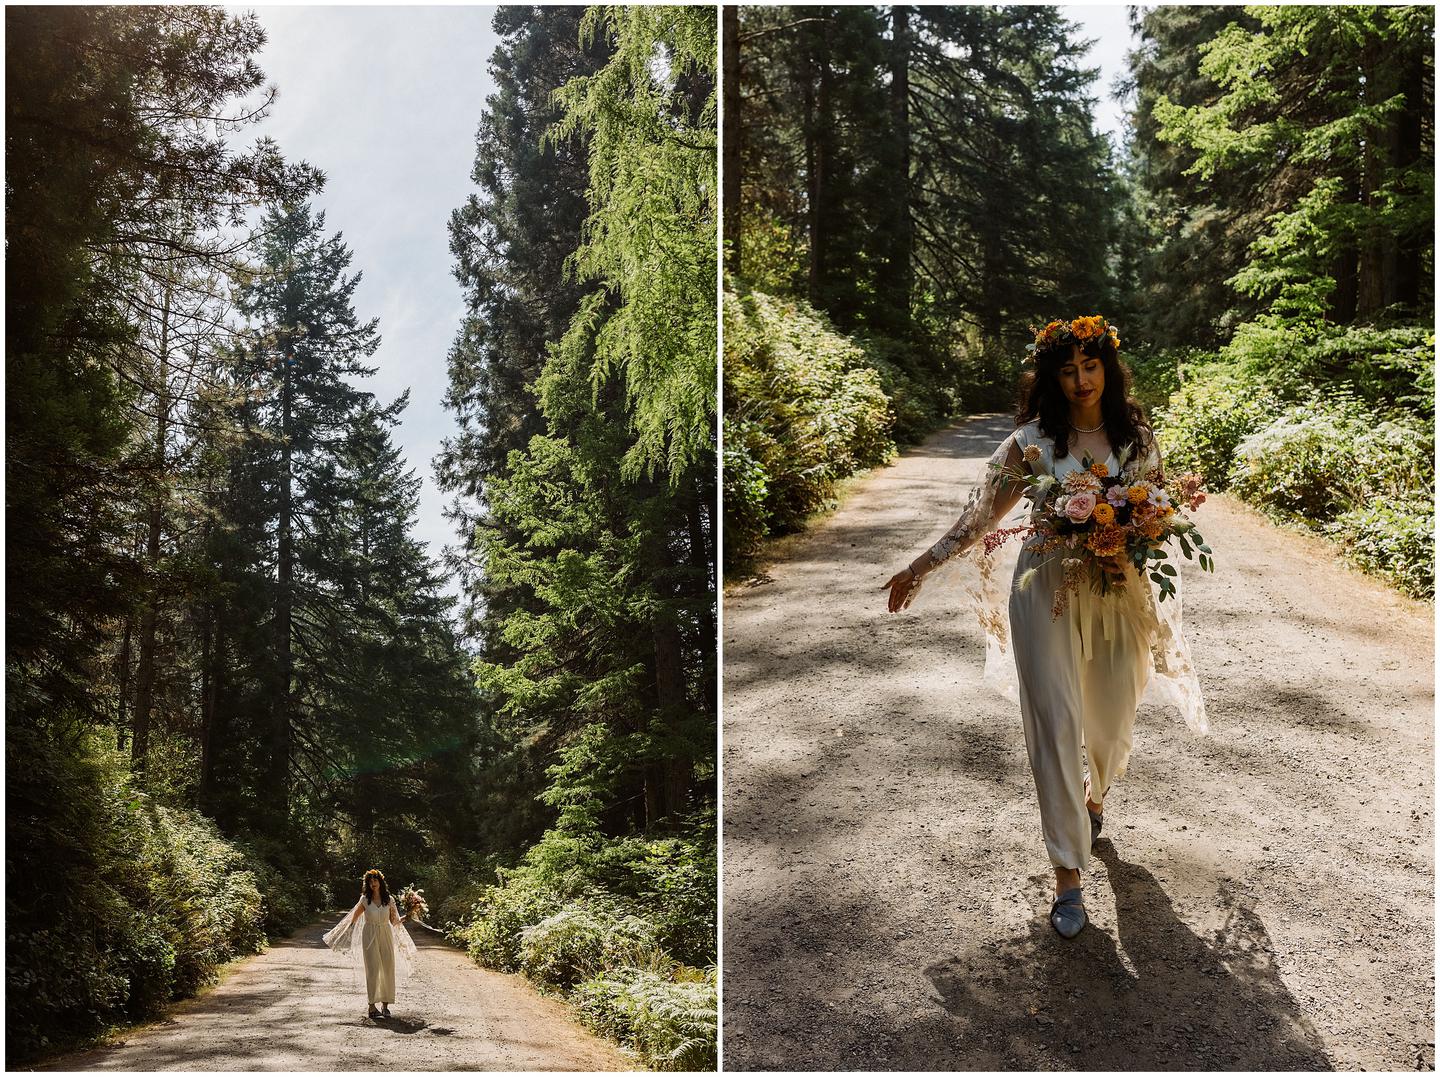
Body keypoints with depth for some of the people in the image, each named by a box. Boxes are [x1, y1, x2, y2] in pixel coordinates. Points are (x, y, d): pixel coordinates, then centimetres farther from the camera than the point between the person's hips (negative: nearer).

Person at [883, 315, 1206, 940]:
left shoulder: (1137, 436, 1)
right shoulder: (1032, 441, -6)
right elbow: (981, 514, -1)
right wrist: (920, 568, -2)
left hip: (1120, 591, 3)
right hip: (1048, 590, -2)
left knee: (1112, 715, 15)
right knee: (1055, 725, -7)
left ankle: (1095, 793, 51)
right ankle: (1069, 875, 0)